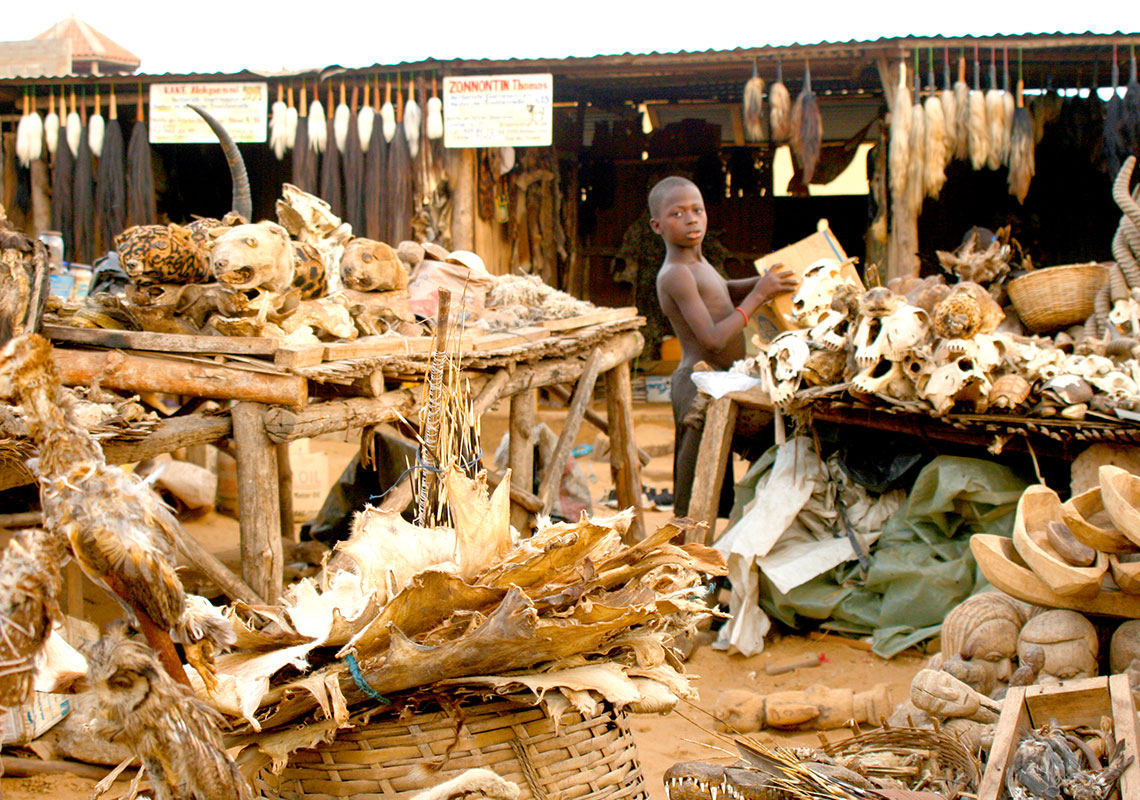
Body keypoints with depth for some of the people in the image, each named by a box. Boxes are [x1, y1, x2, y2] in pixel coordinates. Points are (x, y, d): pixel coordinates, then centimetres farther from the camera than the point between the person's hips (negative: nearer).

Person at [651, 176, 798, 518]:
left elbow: (724, 291, 33)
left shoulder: (697, 264, 12)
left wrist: (765, 281, 15)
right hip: (700, 384, -10)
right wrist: (758, 295, -18)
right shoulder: (675, 275, -18)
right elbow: (713, 339, -24)